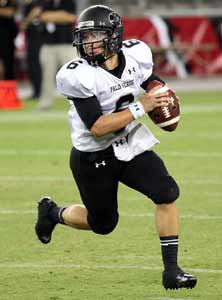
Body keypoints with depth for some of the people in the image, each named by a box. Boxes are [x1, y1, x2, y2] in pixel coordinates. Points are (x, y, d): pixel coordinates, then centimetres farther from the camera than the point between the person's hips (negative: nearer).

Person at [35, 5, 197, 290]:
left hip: (131, 144, 4)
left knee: (167, 193, -14)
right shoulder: (79, 75, -26)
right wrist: (141, 107, -31)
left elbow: (150, 81, 15)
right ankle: (52, 212, 43)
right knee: (103, 224, 12)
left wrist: (159, 93, -9)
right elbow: (97, 127, -30)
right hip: (93, 158, -4)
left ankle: (171, 270, -5)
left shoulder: (136, 54, -10)